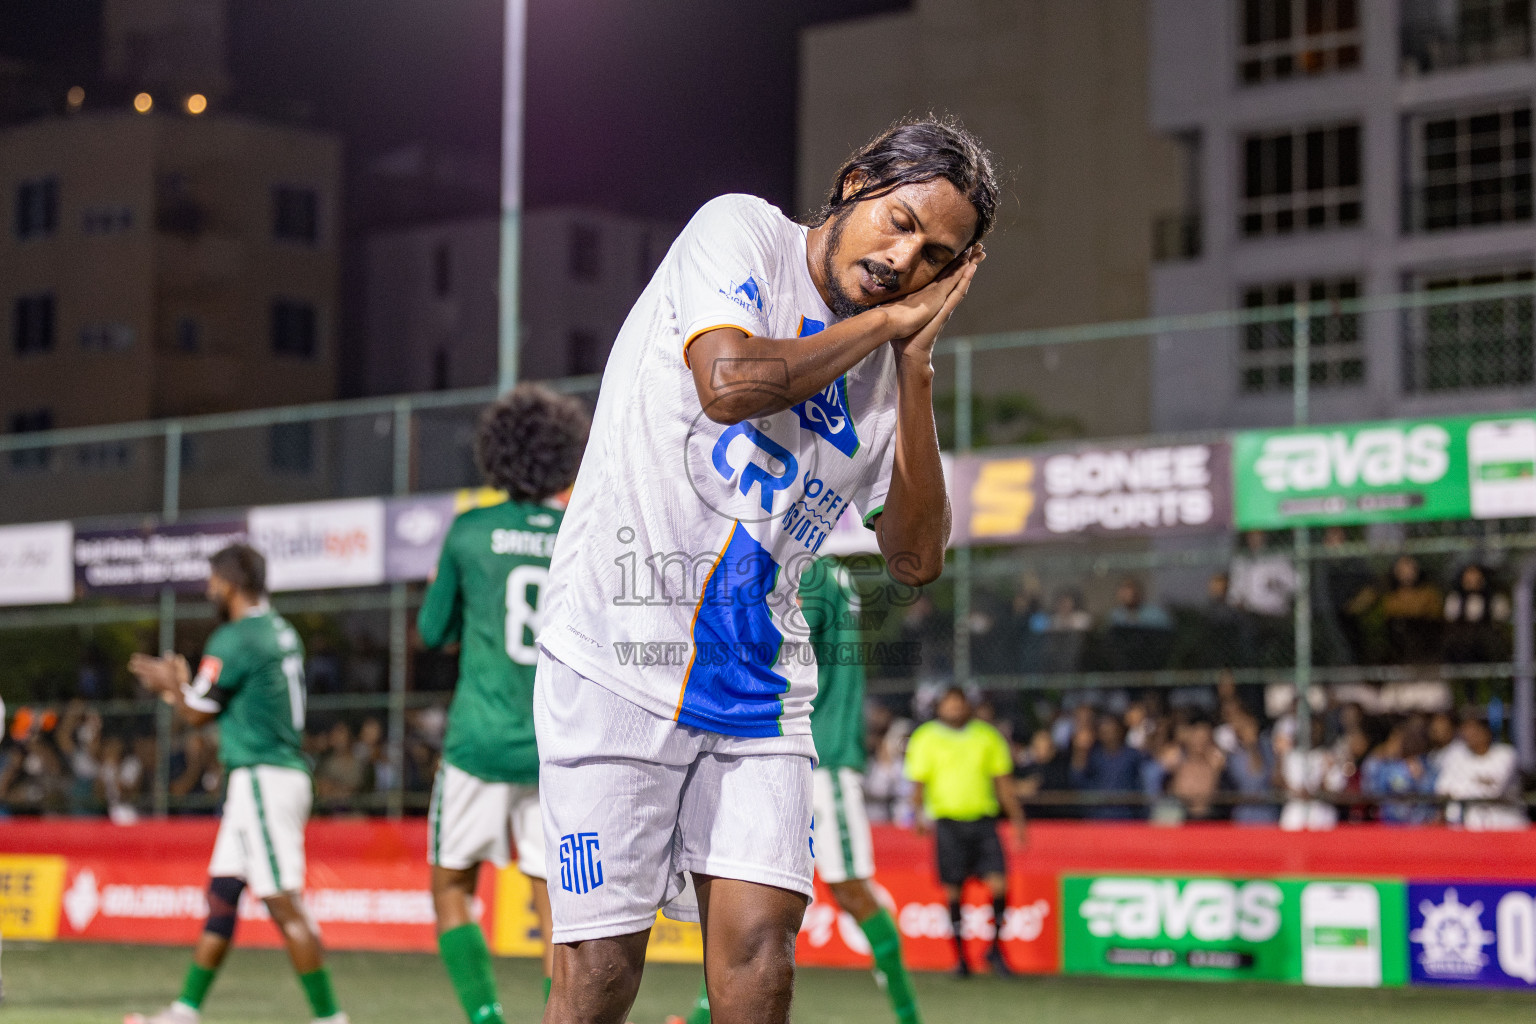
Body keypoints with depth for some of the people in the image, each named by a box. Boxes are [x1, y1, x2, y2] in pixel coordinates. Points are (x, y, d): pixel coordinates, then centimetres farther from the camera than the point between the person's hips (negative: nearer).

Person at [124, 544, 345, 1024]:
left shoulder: (234, 640, -13)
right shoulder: (281, 632, 15)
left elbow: (196, 713, -5)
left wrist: (171, 684, 15)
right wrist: (178, 684, 26)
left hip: (263, 779, -10)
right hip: (284, 771, 10)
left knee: (283, 904, -10)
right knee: (221, 894, 14)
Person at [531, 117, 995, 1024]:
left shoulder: (888, 366, 12)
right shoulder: (741, 231, -3)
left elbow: (917, 559, 5)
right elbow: (730, 381, -23)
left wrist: (917, 369, -1)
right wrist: (886, 319, -10)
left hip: (758, 689, 5)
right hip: (618, 667, -5)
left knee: (759, 947, -8)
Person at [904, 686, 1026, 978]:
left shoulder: (988, 737, 11)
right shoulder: (926, 739, 6)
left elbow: (1004, 783, 15)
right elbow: (918, 782, 5)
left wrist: (1017, 819, 11)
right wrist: (919, 814, -12)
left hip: (983, 820, 1)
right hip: (947, 821, -1)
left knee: (998, 884, -10)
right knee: (953, 890, -1)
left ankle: (995, 947, 7)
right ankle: (960, 956, 12)